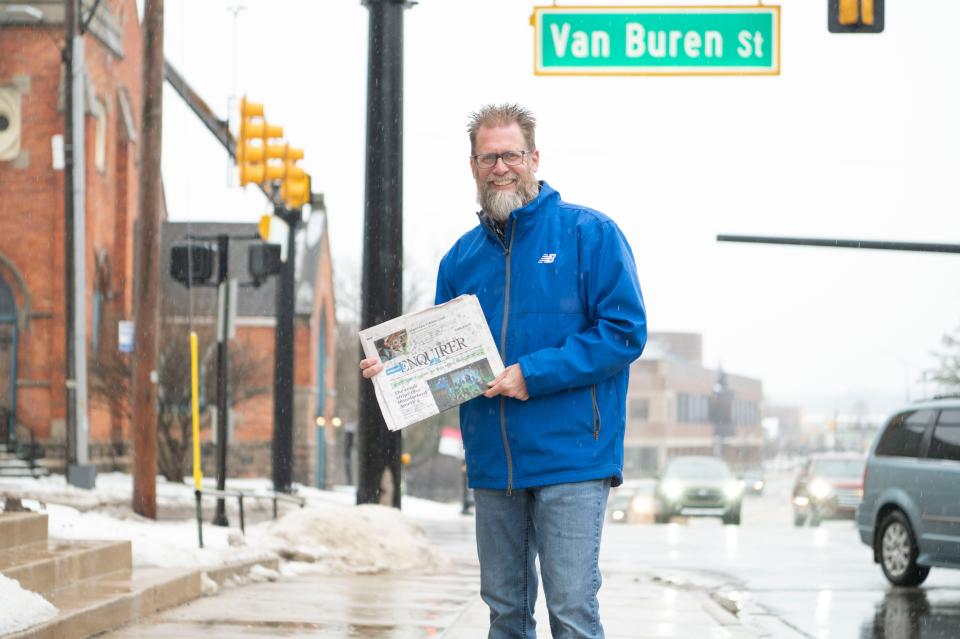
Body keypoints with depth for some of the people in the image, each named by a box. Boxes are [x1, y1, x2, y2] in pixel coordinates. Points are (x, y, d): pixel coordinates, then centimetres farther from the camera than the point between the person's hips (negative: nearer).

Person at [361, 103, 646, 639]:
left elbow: (625, 331, -11)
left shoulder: (589, 233, -3)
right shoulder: (463, 256, 14)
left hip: (570, 458, -5)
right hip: (492, 464, 6)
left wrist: (534, 374, -17)